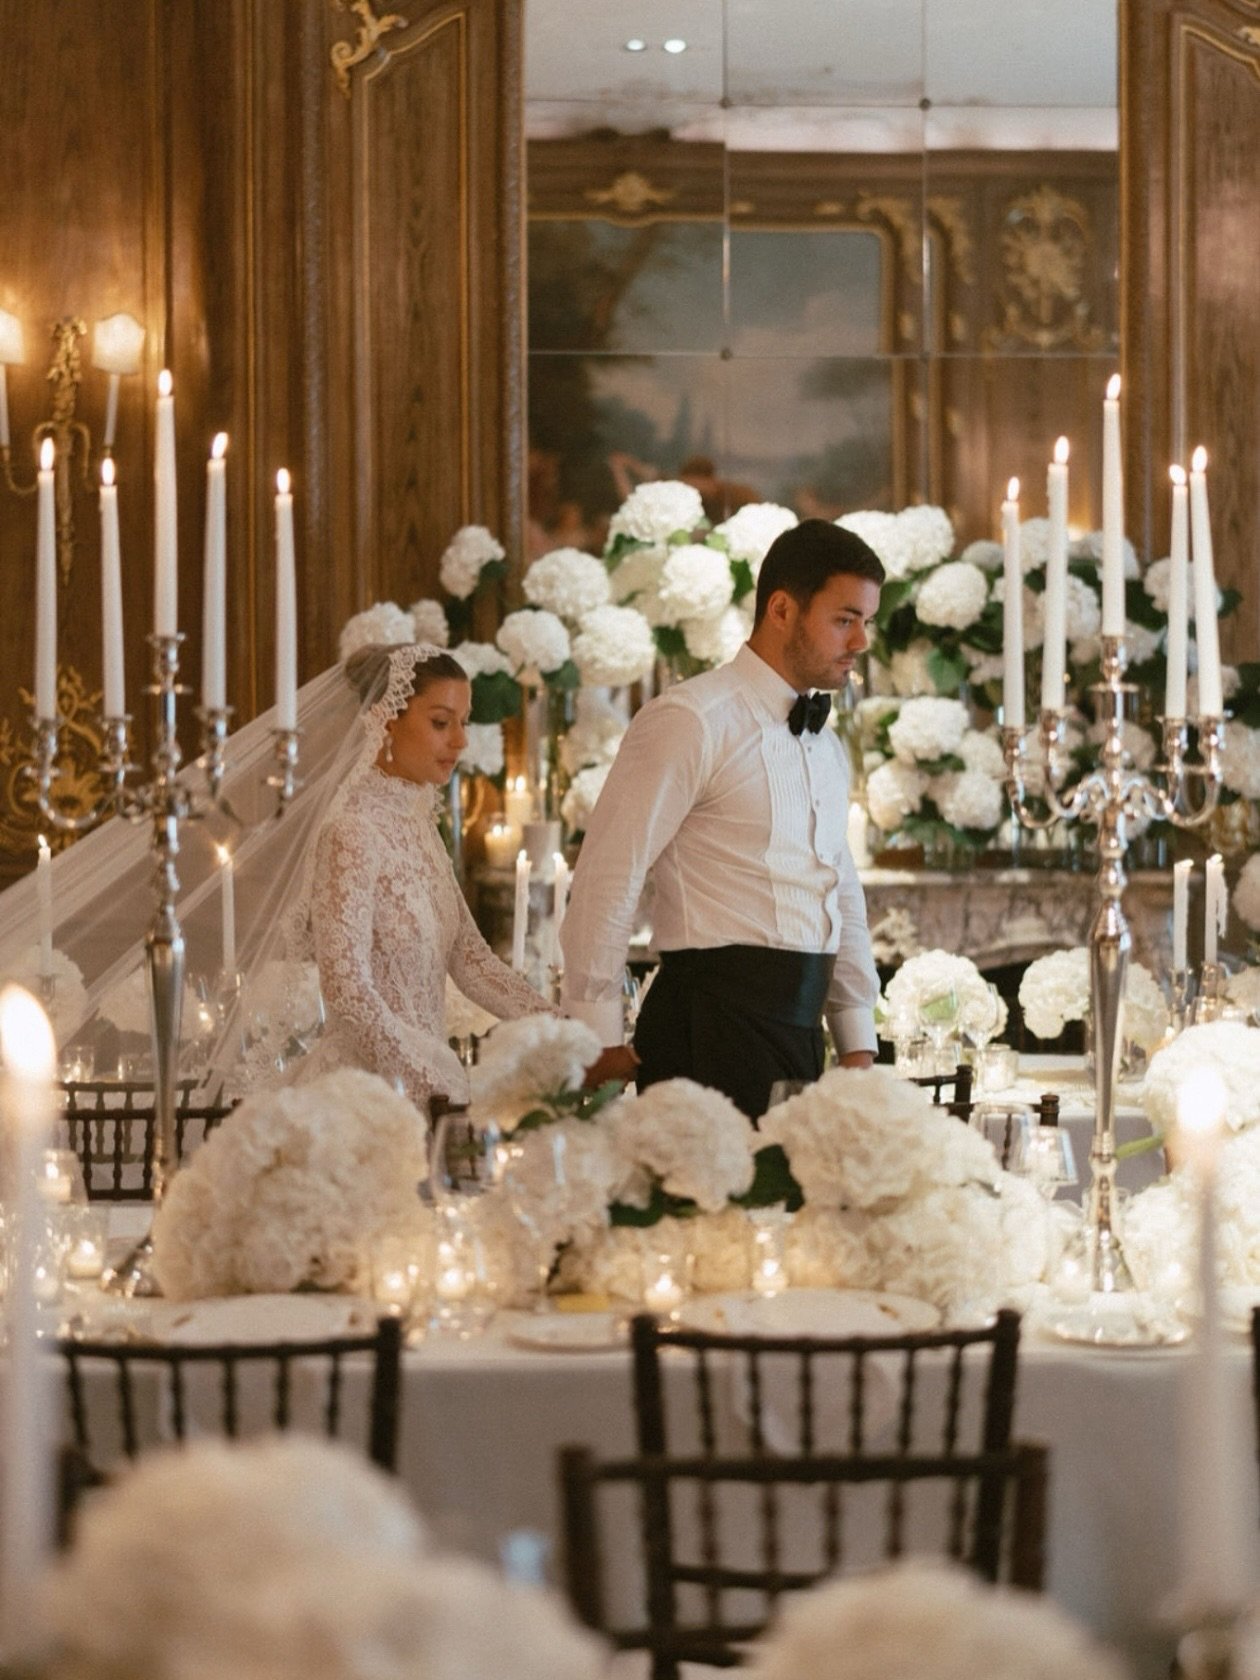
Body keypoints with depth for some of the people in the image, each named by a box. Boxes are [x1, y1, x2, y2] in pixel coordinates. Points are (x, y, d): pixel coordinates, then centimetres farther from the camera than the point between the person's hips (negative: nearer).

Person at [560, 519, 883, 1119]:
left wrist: (858, 1040, 18)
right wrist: (598, 1039, -12)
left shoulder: (826, 746, 19)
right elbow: (606, 879, -11)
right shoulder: (691, 720, -8)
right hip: (712, 1025, -8)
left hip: (801, 1029, 8)